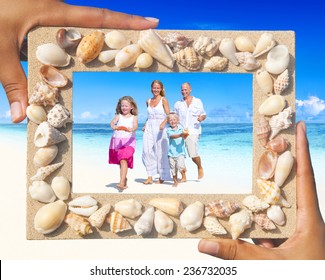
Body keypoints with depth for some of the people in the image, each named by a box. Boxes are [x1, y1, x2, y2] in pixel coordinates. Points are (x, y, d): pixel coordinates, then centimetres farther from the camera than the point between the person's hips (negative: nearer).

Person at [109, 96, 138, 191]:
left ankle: (122, 182, -26)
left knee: (123, 160, -19)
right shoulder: (118, 116, 10)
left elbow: (135, 126, -13)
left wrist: (131, 129, -36)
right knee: (120, 161, 14)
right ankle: (124, 179, 32)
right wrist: (114, 127, -33)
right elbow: (112, 122, -9)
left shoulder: (134, 117, 5)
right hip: (117, 141, 4)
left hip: (128, 141, -3)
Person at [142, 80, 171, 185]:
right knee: (147, 151, -6)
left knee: (160, 152, 0)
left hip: (159, 129, -4)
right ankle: (150, 177, 0)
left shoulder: (163, 100, 0)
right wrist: (145, 125, 11)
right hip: (149, 128, 4)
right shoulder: (148, 101, 14)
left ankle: (162, 177, 12)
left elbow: (168, 115, -8)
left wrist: (163, 123, -26)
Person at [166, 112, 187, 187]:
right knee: (173, 168, 9)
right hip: (171, 152, 1)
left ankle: (184, 176, 7)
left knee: (180, 165, -20)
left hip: (180, 151, -1)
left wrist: (185, 135, -34)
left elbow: (184, 137, -9)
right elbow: (172, 136, -20)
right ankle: (175, 181, 27)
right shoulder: (168, 130, -1)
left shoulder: (180, 127, 3)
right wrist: (180, 135, -37)